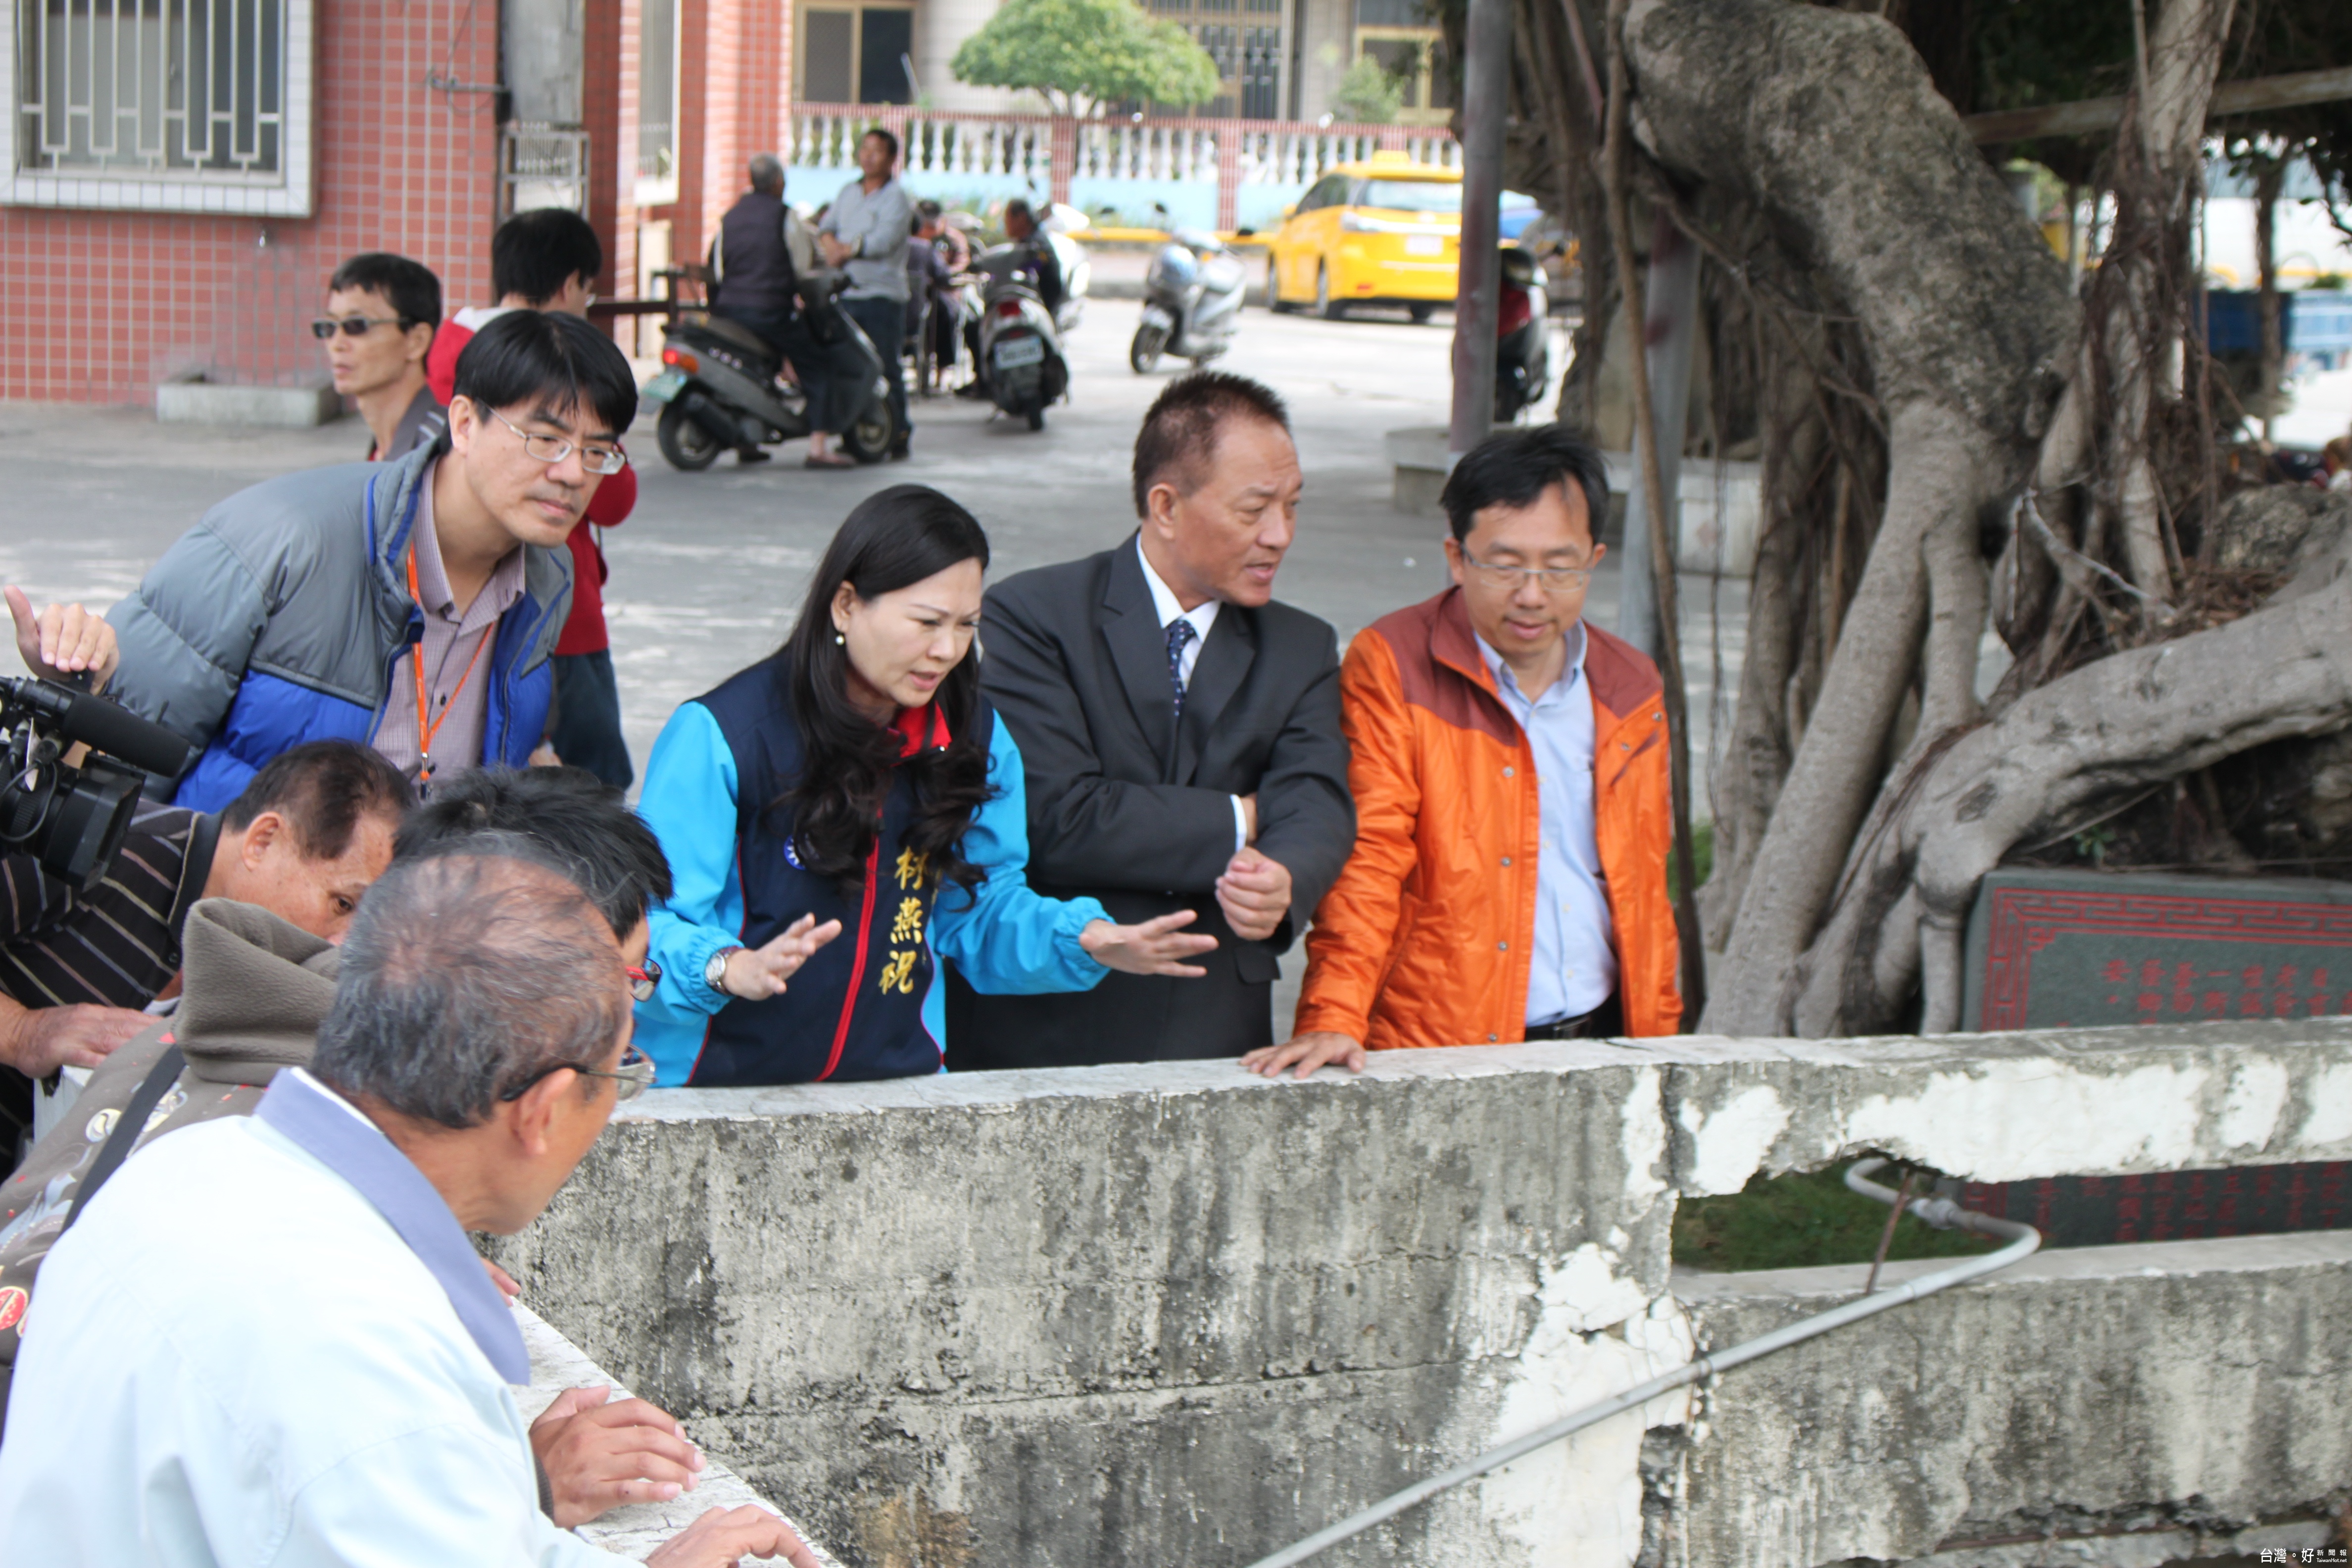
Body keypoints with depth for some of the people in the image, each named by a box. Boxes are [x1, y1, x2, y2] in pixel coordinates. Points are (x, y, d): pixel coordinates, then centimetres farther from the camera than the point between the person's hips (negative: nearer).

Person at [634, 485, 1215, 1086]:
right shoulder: (719, 734, -8)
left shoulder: (973, 737, 9)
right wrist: (734, 969, -30)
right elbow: (651, 923, -10)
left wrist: (1089, 941, -1)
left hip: (895, 1080, 6)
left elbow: (980, 908, 16)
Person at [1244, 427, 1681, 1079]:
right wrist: (1334, 1018, -21)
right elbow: (1366, 857, -10)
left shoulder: (1630, 689, 14)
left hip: (1602, 1043, 4)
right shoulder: (1390, 666, -3)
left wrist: (1658, 1042, 16)